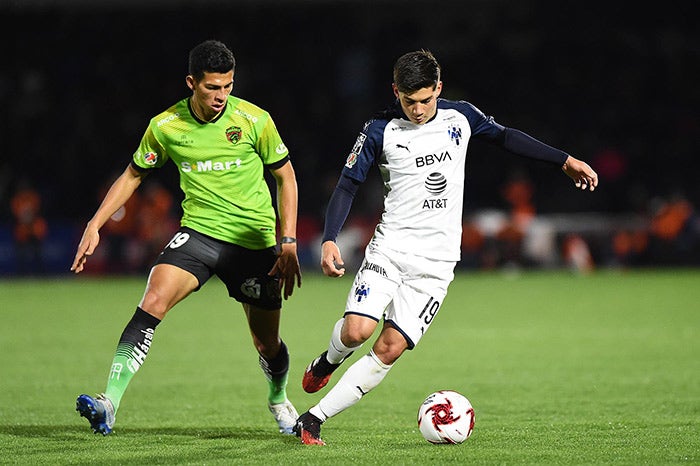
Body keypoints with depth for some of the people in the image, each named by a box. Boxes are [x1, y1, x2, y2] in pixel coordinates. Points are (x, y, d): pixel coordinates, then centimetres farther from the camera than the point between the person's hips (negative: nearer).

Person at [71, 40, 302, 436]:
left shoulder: (255, 120, -8)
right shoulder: (165, 127, -4)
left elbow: (286, 176, 2)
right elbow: (134, 174, 11)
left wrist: (288, 243, -4)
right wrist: (95, 225, 3)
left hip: (255, 241, 0)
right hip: (198, 232, 0)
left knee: (267, 344, 8)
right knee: (153, 301, -25)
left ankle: (279, 400, 42)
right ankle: (110, 401, -29)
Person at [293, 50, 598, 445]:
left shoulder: (461, 117, 4)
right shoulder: (381, 131, -4)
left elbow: (503, 137, 20)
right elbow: (348, 186, 0)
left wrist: (565, 160, 19)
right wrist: (329, 240, -13)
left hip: (436, 263, 2)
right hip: (390, 248, -2)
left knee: (390, 348, -10)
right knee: (356, 330, -21)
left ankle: (314, 419, -2)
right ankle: (329, 361, 17)